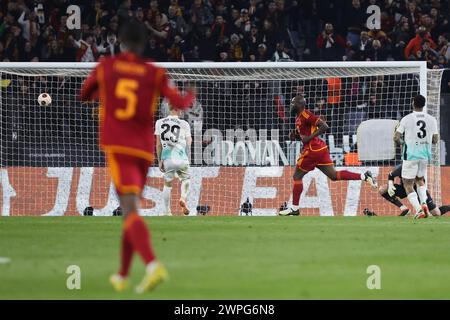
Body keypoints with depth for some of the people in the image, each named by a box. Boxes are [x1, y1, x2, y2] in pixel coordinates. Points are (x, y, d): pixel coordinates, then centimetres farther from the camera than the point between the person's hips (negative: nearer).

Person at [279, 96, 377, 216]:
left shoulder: (306, 115, -14)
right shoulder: (299, 118, 16)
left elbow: (324, 126, -20)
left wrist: (309, 137, -20)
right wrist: (295, 135, 7)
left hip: (313, 150, -10)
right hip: (320, 149, 10)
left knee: (297, 176, 0)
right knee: (333, 175, 9)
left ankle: (295, 208, 4)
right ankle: (364, 176, 2)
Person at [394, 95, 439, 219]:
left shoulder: (407, 119, -8)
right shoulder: (431, 119, 0)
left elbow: (396, 138, -10)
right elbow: (435, 140, 1)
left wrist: (402, 142, 12)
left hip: (411, 155, -4)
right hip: (425, 155, 4)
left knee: (408, 184, 3)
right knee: (420, 180, 26)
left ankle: (418, 209, -14)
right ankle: (424, 203, 3)